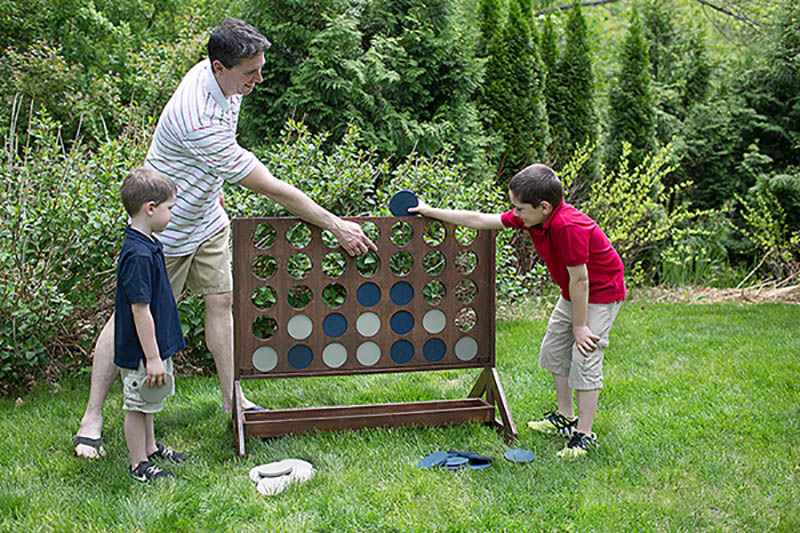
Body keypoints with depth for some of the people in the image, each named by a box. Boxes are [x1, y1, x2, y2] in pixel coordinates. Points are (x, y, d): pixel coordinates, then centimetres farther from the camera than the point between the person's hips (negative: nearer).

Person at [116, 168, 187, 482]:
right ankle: (139, 464, 16)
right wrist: (152, 357, -23)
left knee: (147, 404, 24)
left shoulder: (148, 245, 5)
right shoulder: (138, 256, -26)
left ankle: (150, 448, 39)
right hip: (141, 351, -10)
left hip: (154, 347, 10)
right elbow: (140, 310, -26)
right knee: (138, 406, 5)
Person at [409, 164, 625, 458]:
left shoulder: (569, 226, -35)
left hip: (601, 293, -9)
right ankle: (565, 417, 31)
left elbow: (580, 279, -29)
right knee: (553, 351, 16)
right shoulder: (531, 218, -9)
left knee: (585, 359, -10)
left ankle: (584, 434, 0)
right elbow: (480, 220, -2)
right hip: (572, 293, 9)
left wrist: (579, 326, -22)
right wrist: (431, 212, 0)